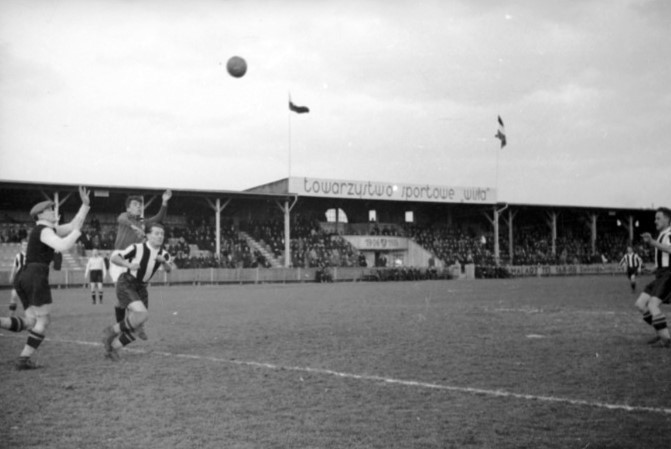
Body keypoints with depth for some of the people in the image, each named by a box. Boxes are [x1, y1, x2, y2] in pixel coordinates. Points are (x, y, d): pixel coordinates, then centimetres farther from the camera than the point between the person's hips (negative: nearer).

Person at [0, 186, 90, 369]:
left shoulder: (49, 229, 24)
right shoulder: (45, 231, -7)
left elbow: (73, 226, 26)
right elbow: (63, 247, -24)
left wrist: (85, 204, 19)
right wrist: (76, 231, -7)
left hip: (23, 279, 9)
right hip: (36, 278, -9)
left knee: (30, 323, 9)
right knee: (43, 321, 1)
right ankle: (24, 359, -3)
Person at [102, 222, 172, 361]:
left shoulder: (163, 254, 1)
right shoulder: (137, 248, -16)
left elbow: (168, 269, -11)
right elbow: (114, 258, -14)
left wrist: (164, 261, -33)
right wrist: (129, 265, -32)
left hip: (141, 289, 6)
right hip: (126, 285, -6)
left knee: (133, 328, 1)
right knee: (142, 314, -29)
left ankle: (111, 347, 23)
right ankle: (112, 331, -8)